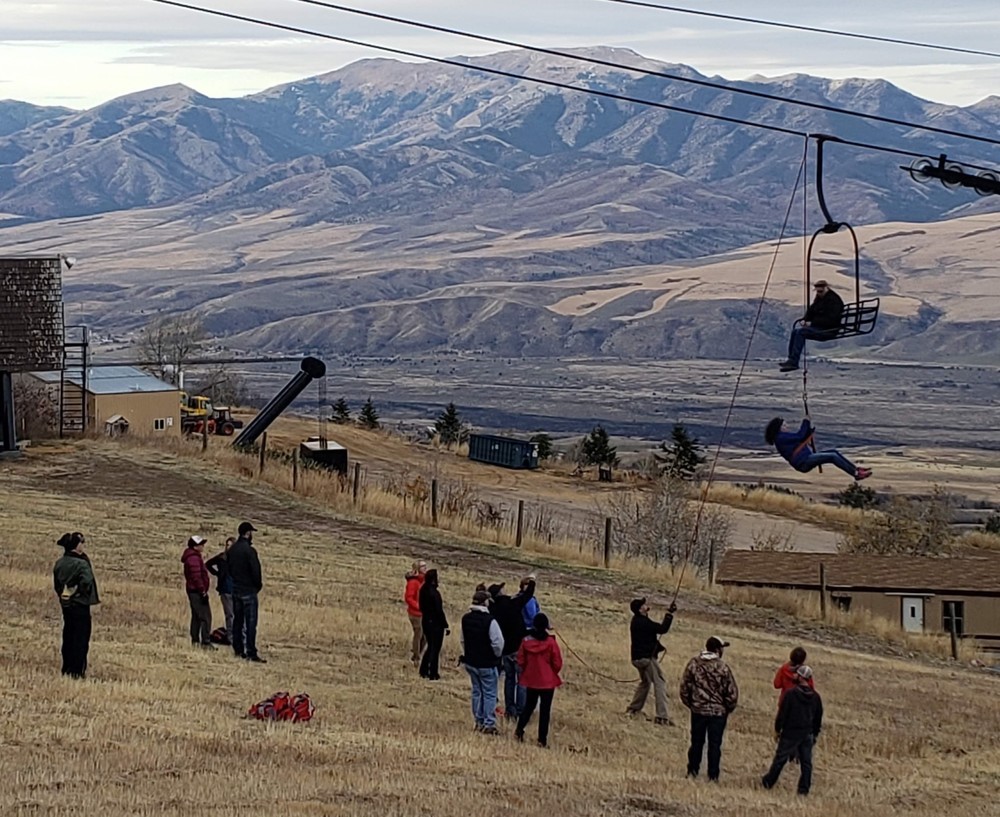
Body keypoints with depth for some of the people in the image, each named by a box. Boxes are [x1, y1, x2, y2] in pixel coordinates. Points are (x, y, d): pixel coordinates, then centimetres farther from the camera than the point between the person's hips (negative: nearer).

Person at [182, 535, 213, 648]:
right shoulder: (194, 558, -17)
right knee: (205, 617, -11)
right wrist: (202, 590, -22)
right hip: (197, 592, -11)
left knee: (196, 617, 16)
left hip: (193, 591, 11)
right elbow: (196, 576, -24)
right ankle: (206, 642, -15)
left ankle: (195, 640, 21)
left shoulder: (193, 557, 16)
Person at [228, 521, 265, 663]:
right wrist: (259, 585, 0)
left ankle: (238, 650, 18)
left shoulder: (231, 550, 7)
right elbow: (255, 571, -17)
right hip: (248, 591, -8)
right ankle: (251, 653, -10)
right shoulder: (249, 550, -17)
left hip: (235, 591, 8)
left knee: (237, 620, 14)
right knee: (250, 623, -7)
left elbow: (229, 569, 13)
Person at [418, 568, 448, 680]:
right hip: (436, 623, -7)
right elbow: (439, 611, -20)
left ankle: (423, 671, 23)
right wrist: (445, 625, -12)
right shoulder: (435, 593, -22)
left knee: (430, 646, 20)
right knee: (435, 648, 2)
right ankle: (433, 674, 6)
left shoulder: (423, 591, 2)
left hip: (425, 621, 7)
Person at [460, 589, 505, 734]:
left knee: (477, 691, 17)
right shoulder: (489, 621, -22)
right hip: (487, 663, -6)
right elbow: (498, 642, -20)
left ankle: (479, 722, 21)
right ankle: (489, 724, 2)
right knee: (489, 693, 3)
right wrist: (496, 656, 0)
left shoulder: (466, 619, 0)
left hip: (470, 661, 6)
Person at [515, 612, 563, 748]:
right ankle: (542, 740, 6)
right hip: (547, 681, -3)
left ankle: (519, 730, 13)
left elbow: (521, 661, -1)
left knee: (528, 706, 21)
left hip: (530, 680, 3)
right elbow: (557, 664, -10)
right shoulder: (551, 642, -16)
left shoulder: (526, 641, -7)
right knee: (545, 710, 5)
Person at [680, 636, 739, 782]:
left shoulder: (693, 664, -6)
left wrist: (690, 704, 14)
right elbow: (732, 692, -12)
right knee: (714, 745, 5)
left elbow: (684, 687, 0)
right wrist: (728, 708, 6)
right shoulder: (722, 668, -15)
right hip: (718, 712, -3)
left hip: (698, 710, 3)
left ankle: (692, 771, 20)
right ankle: (713, 776, 7)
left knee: (696, 742, 16)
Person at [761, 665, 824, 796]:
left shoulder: (791, 694, -14)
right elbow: (819, 717, 12)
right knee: (806, 762, 7)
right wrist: (815, 733, 21)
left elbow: (782, 714, -11)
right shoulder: (815, 697, 4)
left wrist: (778, 729, 0)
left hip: (791, 733, -4)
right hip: (808, 734, 4)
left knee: (780, 759, 6)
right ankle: (804, 788, 6)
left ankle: (768, 782, 16)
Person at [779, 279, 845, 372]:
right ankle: (791, 359, -12)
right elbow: (811, 311, 23)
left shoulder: (833, 300, -14)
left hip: (829, 330, -10)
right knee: (795, 331, -7)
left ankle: (794, 362, -28)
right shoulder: (819, 298, 15)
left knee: (801, 332, -25)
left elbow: (830, 319, -22)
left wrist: (812, 323, -21)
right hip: (818, 327, 10)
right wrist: (805, 319, 1)